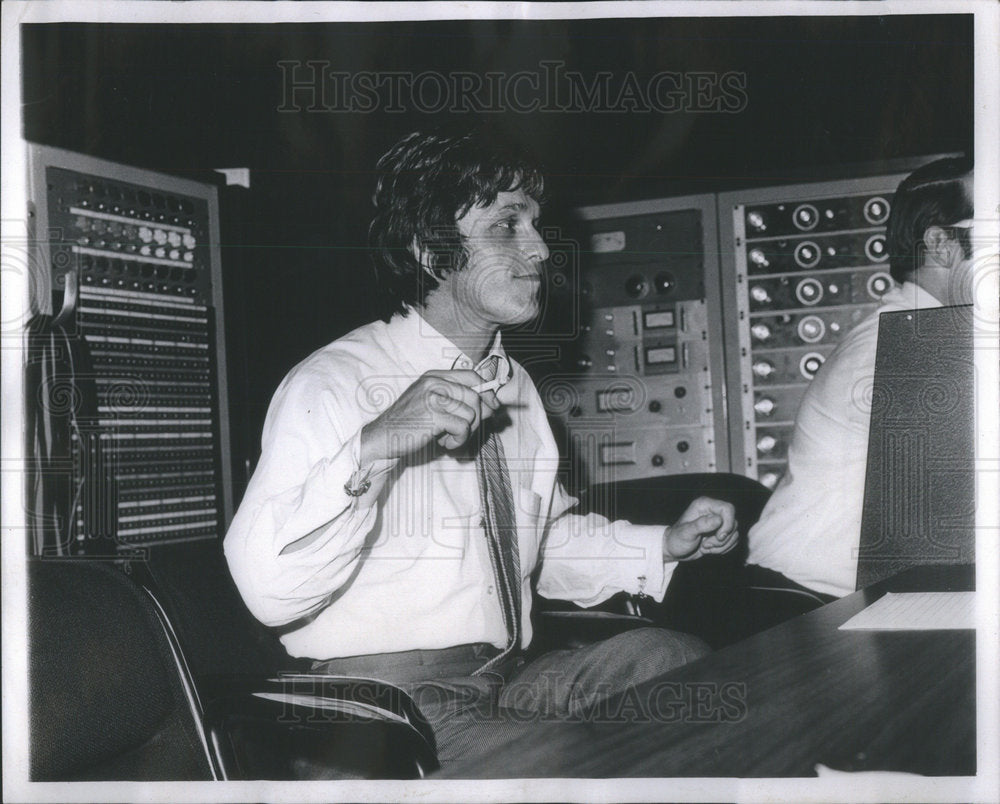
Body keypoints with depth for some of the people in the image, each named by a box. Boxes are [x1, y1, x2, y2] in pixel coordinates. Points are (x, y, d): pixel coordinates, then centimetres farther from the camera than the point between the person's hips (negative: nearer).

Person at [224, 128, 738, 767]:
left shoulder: (514, 385, 15)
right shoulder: (333, 384, -11)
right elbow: (268, 589, -22)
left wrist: (666, 546, 10)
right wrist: (371, 448, -35)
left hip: (509, 681, 8)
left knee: (680, 657, -14)